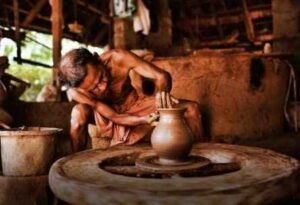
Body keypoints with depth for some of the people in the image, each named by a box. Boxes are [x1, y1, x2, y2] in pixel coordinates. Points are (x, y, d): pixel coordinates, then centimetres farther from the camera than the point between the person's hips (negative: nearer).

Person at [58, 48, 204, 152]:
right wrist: (144, 120, -41)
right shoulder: (76, 92, -30)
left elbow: (162, 76, -30)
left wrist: (162, 90, -52)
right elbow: (115, 117, -25)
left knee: (191, 108, -16)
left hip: (137, 103, 2)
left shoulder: (117, 58, -32)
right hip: (107, 114, -1)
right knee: (79, 113, -36)